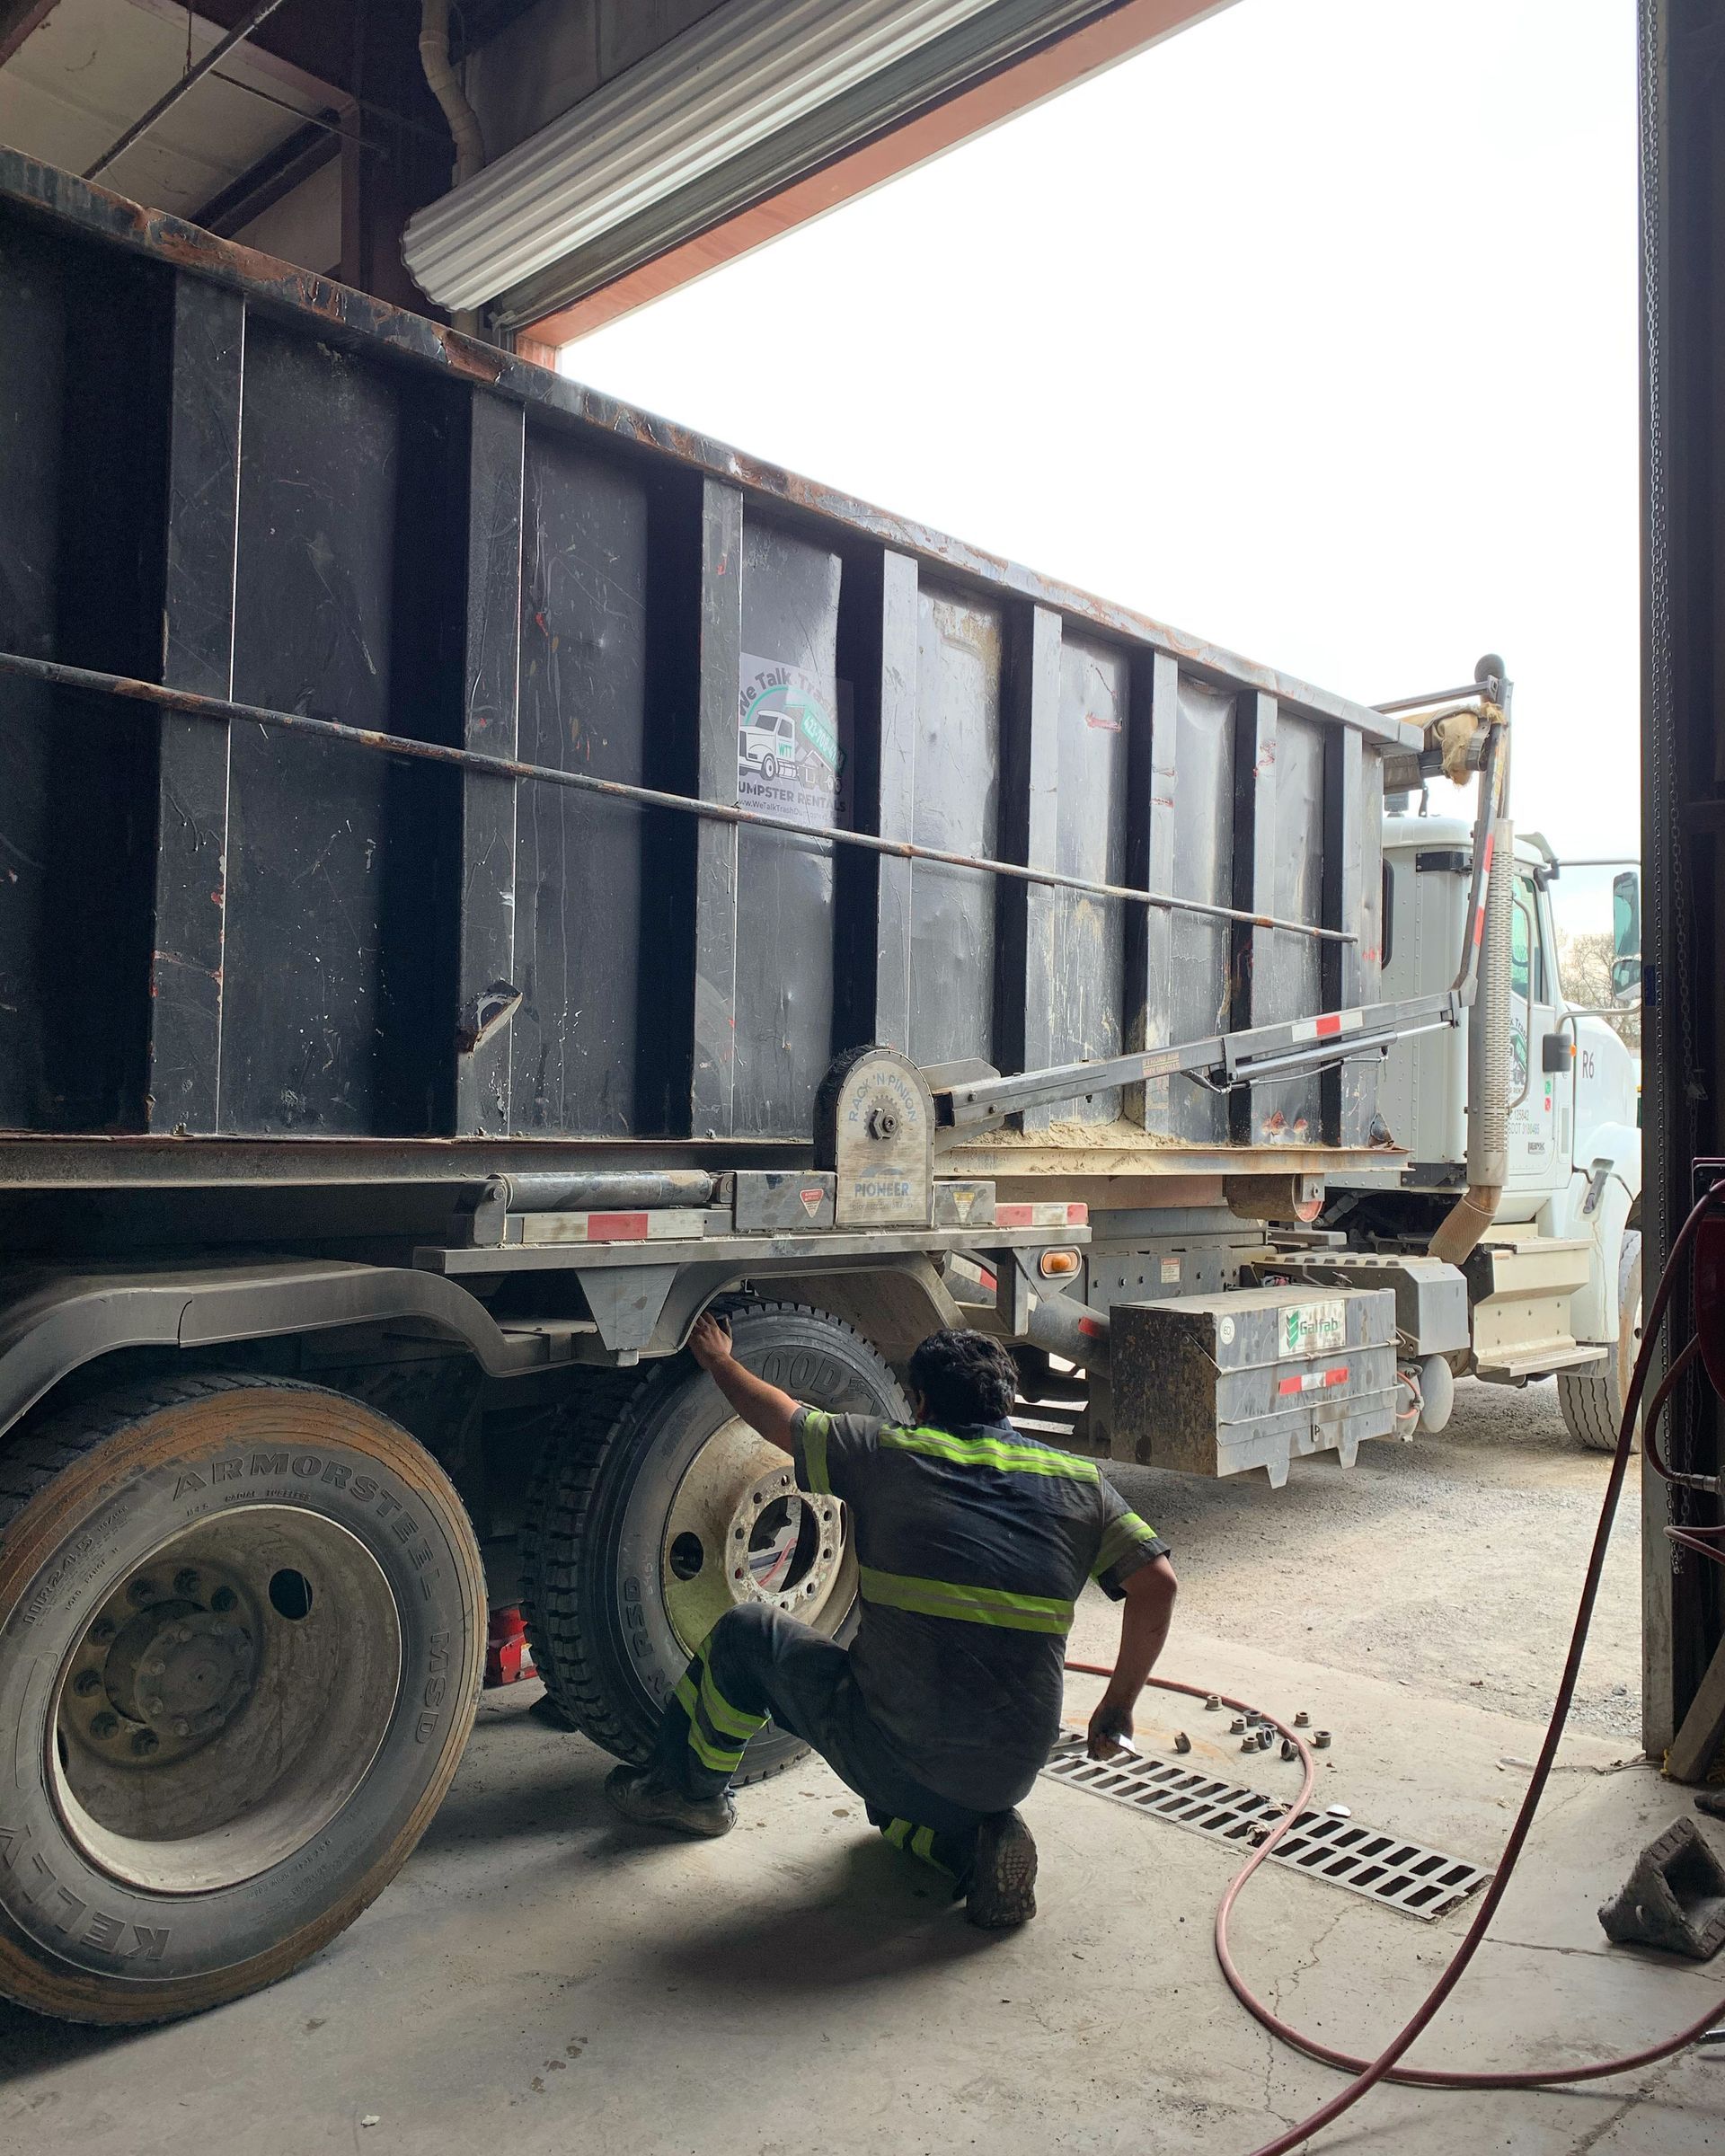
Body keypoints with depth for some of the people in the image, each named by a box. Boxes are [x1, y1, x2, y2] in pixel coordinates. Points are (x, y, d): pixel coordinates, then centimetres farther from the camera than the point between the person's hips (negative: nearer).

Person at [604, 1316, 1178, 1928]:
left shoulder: (889, 1452, -1)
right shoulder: (1078, 1481, 6)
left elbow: (779, 1418, 12)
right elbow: (1157, 1583, -1)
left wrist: (718, 1359, 31)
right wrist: (1116, 1711, 10)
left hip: (893, 1751, -4)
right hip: (1012, 1773, 4)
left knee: (747, 1632, 18)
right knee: (897, 1794, 38)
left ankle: (688, 1788, 33)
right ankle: (975, 1839, 9)